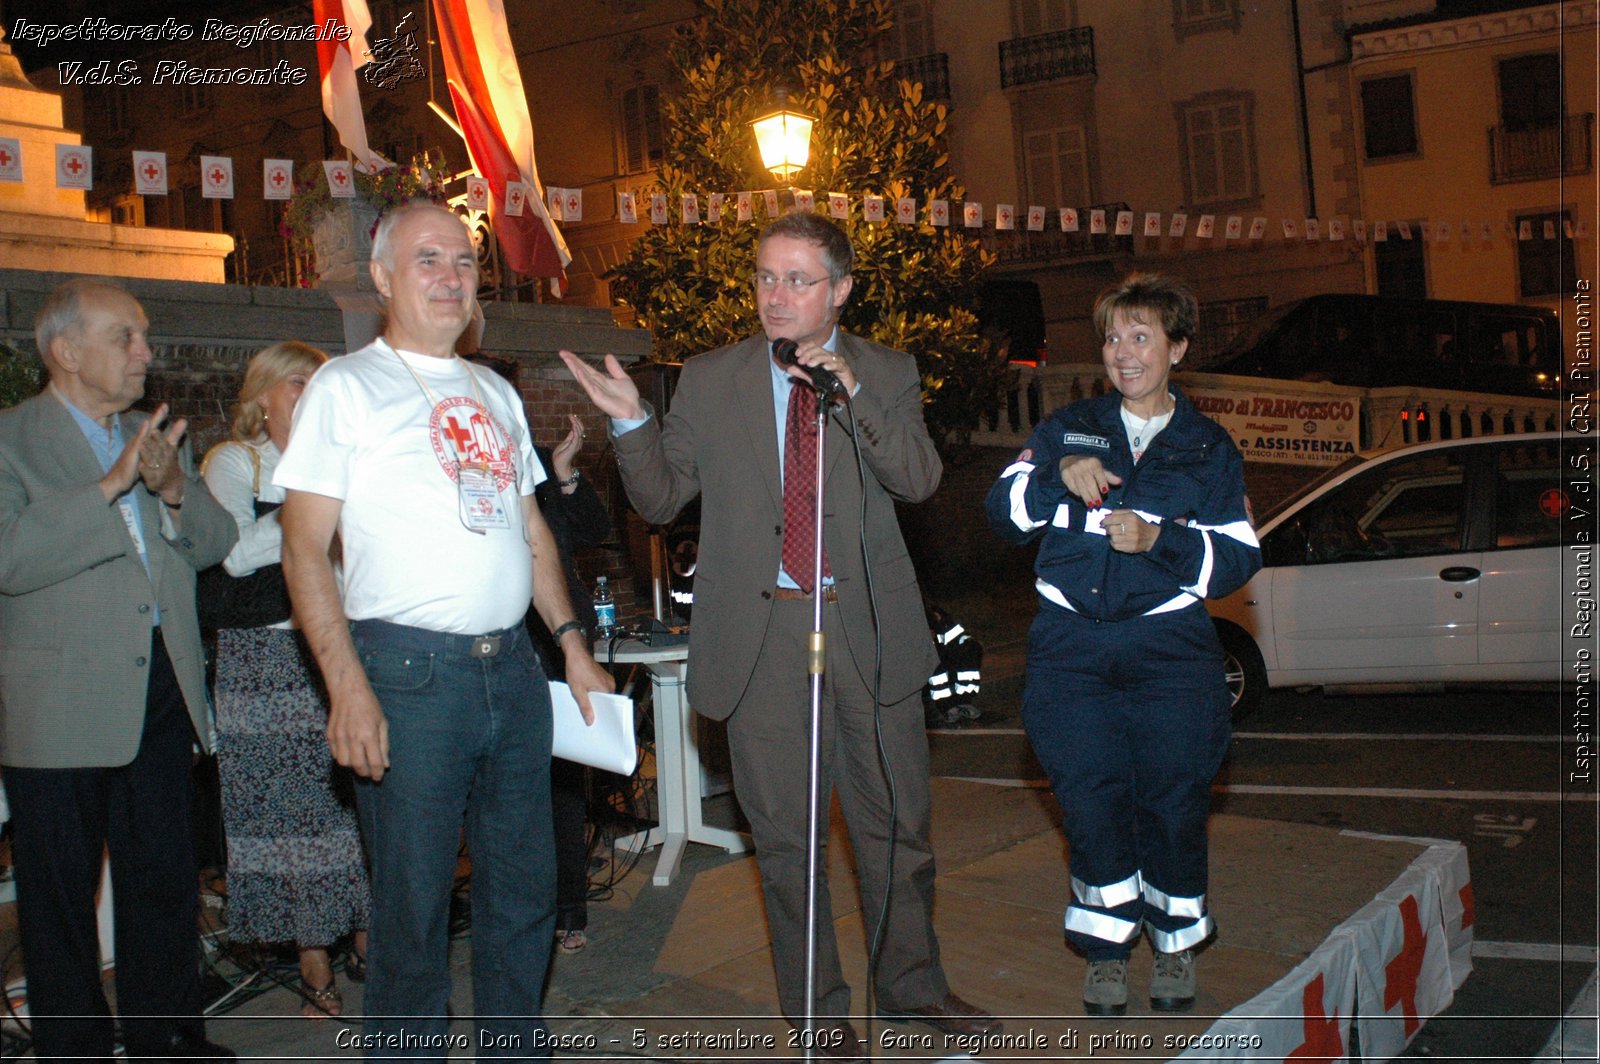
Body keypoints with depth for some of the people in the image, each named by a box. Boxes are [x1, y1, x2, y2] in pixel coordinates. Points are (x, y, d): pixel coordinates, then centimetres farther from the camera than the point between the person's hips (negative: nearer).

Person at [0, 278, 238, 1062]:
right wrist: (110, 485, -25)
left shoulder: (154, 437, 14)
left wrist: (174, 489, -10)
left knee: (165, 879, 13)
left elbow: (216, 542, 9)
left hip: (161, 694, 6)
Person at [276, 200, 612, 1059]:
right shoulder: (346, 388, -2)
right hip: (408, 673, -6)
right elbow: (305, 548, -8)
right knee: (413, 903, 2)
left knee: (524, 887, 13)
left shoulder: (495, 393, 16)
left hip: (513, 669, 6)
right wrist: (349, 689, -18)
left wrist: (572, 642, 13)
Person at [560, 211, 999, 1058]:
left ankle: (912, 987, 32)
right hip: (758, 631, 0)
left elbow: (920, 479, -9)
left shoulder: (886, 374, 5)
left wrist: (854, 394, -21)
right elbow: (661, 499, 6)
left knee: (896, 821, 12)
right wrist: (631, 423, -11)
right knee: (783, 833, 9)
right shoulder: (707, 382, 6)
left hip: (866, 625, 0)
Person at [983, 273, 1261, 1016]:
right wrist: (1059, 475, -9)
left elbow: (1238, 559, 5)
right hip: (1070, 642, 1)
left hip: (1169, 645, 0)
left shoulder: (1209, 449, 13)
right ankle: (1107, 944, 13)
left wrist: (1160, 539, -11)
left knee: (1173, 796, -2)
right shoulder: (1067, 429, 15)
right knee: (1089, 795, -6)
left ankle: (1176, 939, 21)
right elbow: (1004, 514, 9)